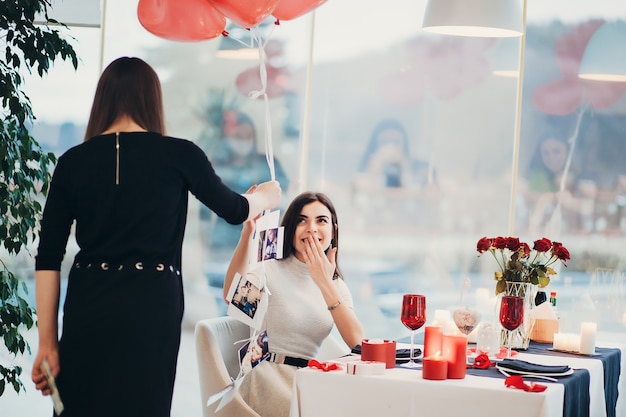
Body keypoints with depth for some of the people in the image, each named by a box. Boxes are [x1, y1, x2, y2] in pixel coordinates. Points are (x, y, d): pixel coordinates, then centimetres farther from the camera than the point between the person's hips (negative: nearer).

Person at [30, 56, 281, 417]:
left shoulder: (74, 161, 5)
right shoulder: (179, 155, 0)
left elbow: (48, 259, 3)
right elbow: (234, 210, 16)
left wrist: (48, 343, 6)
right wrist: (266, 198, 39)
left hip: (87, 308, 2)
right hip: (149, 309, -2)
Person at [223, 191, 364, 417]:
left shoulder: (337, 285, 10)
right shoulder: (271, 270, -3)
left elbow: (358, 343, -7)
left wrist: (325, 284, -13)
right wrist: (247, 232, -39)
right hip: (271, 379, -5)